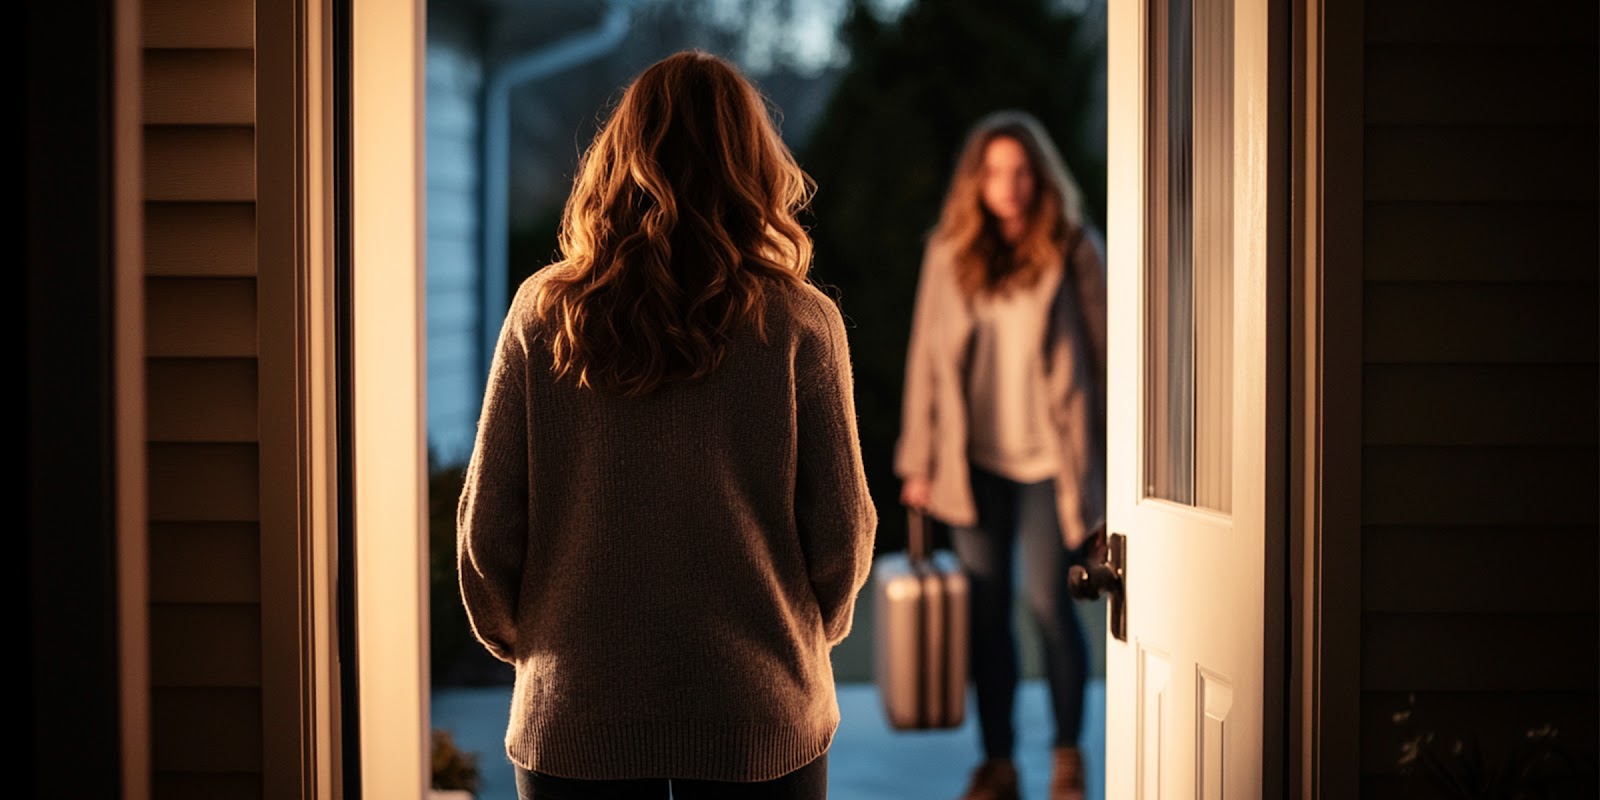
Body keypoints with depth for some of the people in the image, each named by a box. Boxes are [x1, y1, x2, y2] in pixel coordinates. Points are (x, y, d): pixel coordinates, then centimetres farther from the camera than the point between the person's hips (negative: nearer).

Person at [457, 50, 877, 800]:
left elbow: (487, 528, -2)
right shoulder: (799, 324, -7)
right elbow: (841, 535, -4)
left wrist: (515, 638, 17)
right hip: (760, 712, -1)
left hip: (574, 717, 1)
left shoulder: (542, 315, -4)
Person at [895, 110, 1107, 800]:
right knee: (986, 611, 5)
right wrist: (919, 461, 7)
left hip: (1050, 459, -2)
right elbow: (927, 356, 8)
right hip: (975, 461, 3)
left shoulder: (1074, 252, -1)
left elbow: (1103, 353, 2)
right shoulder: (949, 254, 5)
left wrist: (1101, 458, -1)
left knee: (1049, 603, -4)